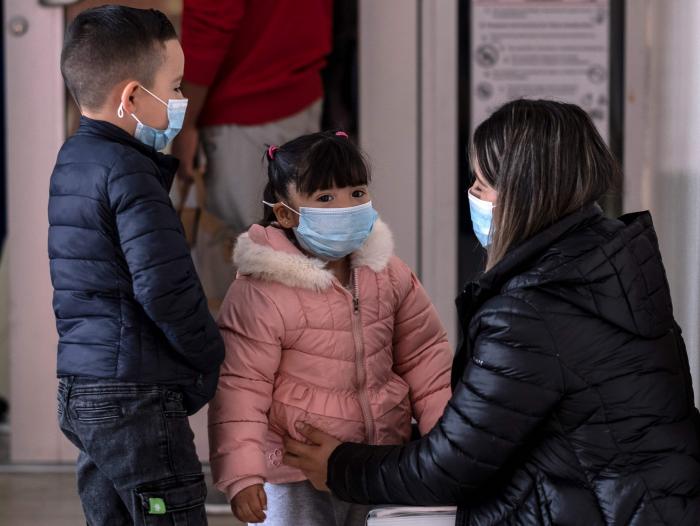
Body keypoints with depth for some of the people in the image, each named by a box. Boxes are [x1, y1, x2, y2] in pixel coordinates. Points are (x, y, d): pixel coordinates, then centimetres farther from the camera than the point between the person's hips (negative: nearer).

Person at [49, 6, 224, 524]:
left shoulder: (72, 162, 14)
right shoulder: (126, 172, -16)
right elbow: (164, 288, -23)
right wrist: (210, 357, -9)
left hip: (82, 386, 9)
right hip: (135, 396, -9)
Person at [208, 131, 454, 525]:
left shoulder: (390, 275, 1)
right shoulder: (261, 295, -17)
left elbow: (425, 358, 10)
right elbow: (240, 388, -18)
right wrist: (242, 474, -24)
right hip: (297, 483, -6)